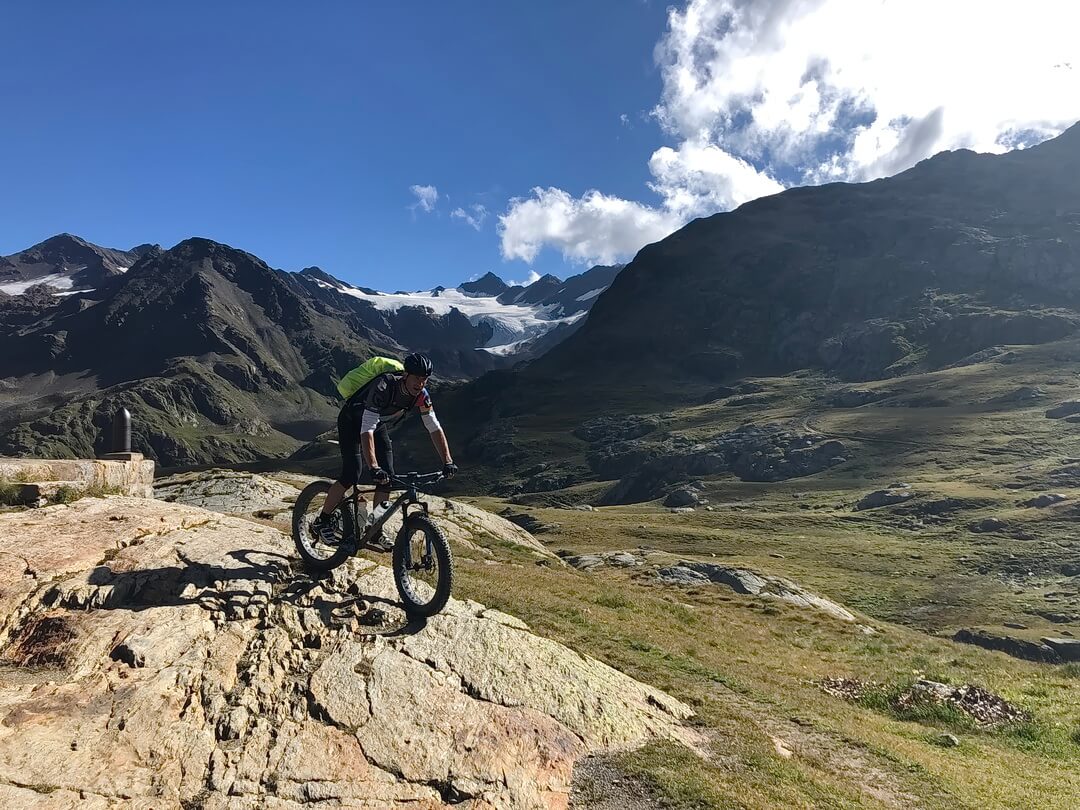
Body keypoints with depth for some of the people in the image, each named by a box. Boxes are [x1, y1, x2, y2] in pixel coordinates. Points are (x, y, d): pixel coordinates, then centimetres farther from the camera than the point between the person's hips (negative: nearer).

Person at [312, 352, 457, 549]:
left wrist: (447, 462, -23)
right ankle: (322, 522, 0)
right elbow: (367, 430, -44)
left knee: (387, 475, -6)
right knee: (352, 474, -18)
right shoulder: (384, 387, -38)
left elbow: (435, 429, -14)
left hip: (379, 424, 6)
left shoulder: (421, 395, -20)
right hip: (352, 421, -6)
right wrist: (373, 467, -52)